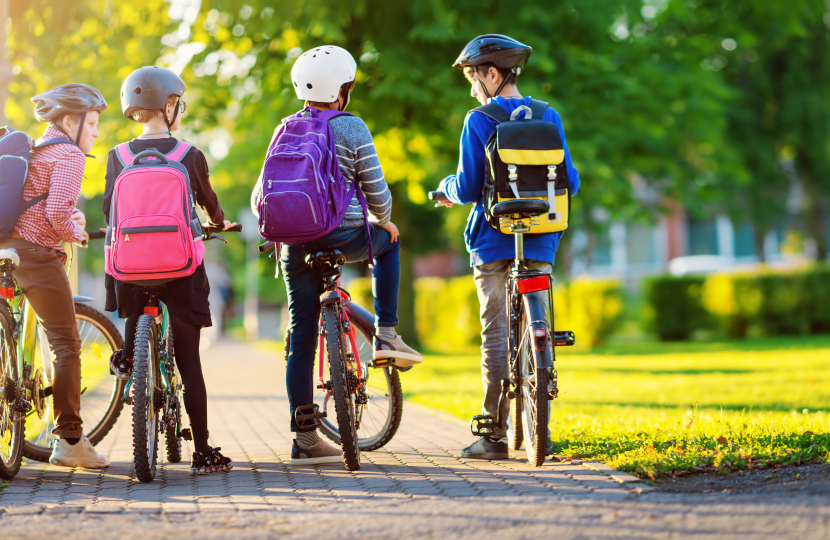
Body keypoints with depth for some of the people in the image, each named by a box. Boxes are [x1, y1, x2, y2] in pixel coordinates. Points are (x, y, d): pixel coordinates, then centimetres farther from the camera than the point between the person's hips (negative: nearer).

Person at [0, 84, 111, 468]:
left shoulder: (33, 150, 21)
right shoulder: (69, 154, -7)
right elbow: (57, 213, -19)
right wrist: (75, 234, -1)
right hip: (38, 253, -8)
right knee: (66, 345, -1)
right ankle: (70, 440, 0)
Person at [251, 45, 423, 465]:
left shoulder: (286, 131, 11)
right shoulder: (352, 129, -3)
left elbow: (260, 199, 11)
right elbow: (377, 193, -3)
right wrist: (383, 222, 17)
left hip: (296, 243, 4)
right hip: (345, 237, -4)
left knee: (301, 337, 7)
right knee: (389, 243, 30)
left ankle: (305, 438, 8)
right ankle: (386, 335, 21)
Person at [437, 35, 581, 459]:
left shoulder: (479, 122, -7)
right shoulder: (548, 118, 5)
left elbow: (469, 188, -9)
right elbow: (570, 183, 6)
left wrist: (447, 189, 14)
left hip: (494, 241, -3)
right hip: (540, 243, 3)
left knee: (496, 336, 0)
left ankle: (495, 436, 0)